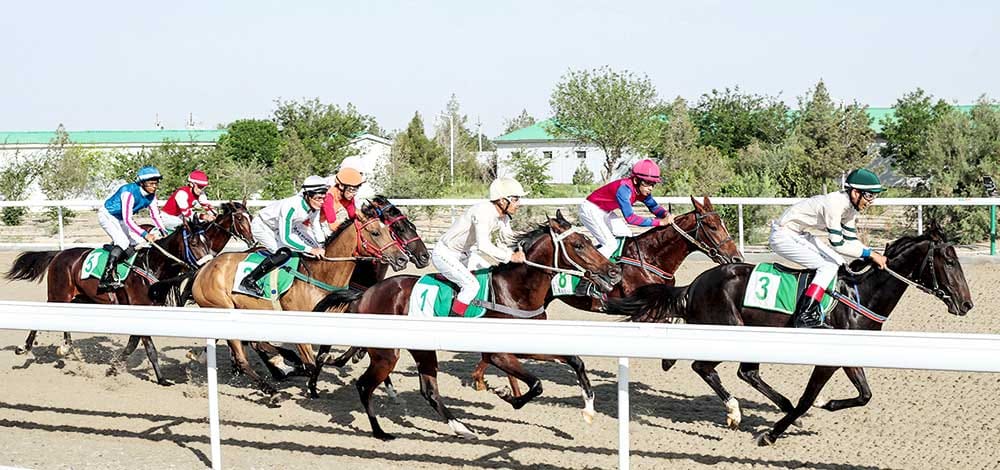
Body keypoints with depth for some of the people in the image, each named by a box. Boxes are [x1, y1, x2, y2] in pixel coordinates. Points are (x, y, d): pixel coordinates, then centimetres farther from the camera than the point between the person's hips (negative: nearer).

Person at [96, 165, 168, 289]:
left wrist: (163, 231, -19)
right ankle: (105, 279, -29)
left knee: (139, 242, -2)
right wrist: (145, 234, -44)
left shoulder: (151, 195, -11)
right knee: (123, 242, -26)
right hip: (107, 215, -8)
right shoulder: (129, 192, -34)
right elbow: (127, 219, -38)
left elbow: (155, 215, -4)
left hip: (120, 219, 8)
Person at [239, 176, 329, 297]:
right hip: (262, 226, -8)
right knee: (284, 253, -28)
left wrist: (321, 247, -12)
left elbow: (315, 226, 1)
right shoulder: (292, 207, -40)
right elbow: (285, 238, -40)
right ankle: (248, 281, -16)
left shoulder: (315, 206, -17)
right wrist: (310, 250, -39)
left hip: (280, 227, 8)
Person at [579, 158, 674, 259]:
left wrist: (667, 215, -21)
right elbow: (630, 218, -42)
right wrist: (661, 222, -42)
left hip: (605, 212, 9)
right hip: (591, 210, -9)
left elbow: (654, 207, 4)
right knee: (611, 244, -16)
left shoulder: (642, 190, -9)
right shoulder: (624, 188, -35)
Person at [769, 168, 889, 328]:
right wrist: (870, 253, -23)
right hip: (783, 236, -10)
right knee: (828, 266, -17)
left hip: (798, 234, 10)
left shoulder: (850, 206, 1)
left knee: (838, 262, 7)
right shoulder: (834, 203, -28)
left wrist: (873, 255, -3)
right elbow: (837, 244, -28)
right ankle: (805, 316, -20)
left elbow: (851, 240, 9)